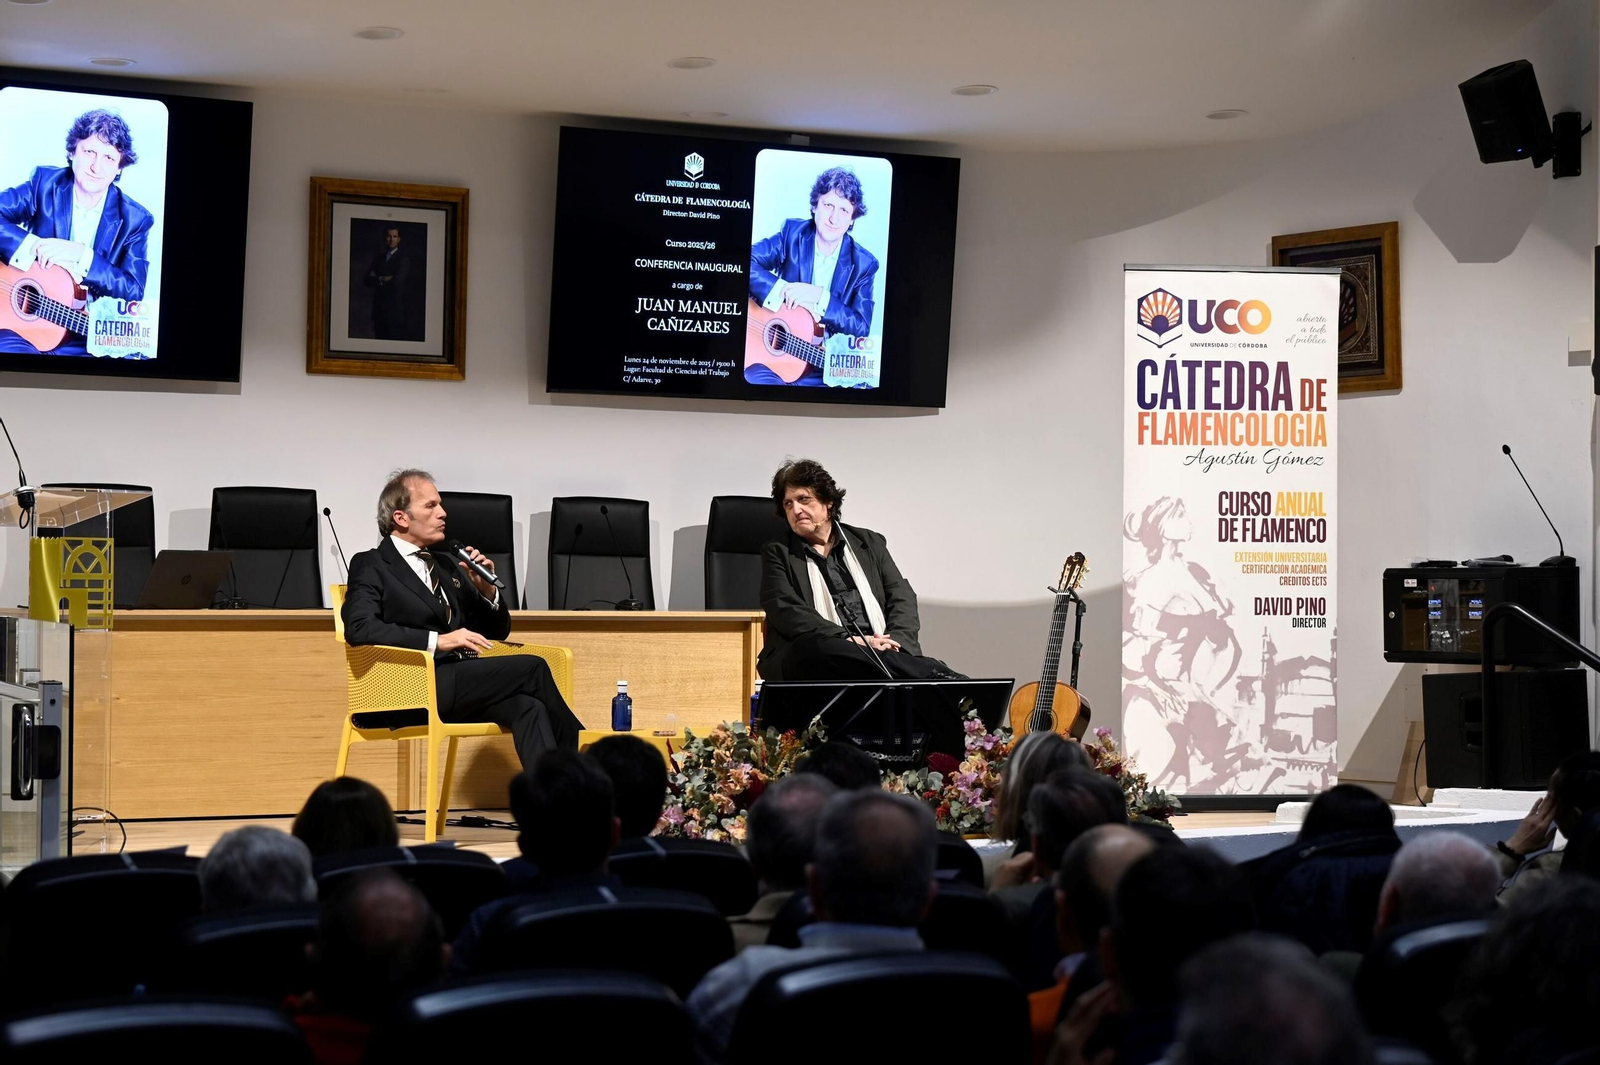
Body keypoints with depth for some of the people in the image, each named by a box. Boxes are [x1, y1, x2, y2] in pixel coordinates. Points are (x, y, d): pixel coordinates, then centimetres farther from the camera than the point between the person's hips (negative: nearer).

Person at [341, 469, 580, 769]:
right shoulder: (371, 566, 5)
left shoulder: (446, 567, 25)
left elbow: (496, 631, 28)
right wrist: (437, 640, -20)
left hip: (462, 682, 6)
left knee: (527, 705, -28)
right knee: (531, 667, -21)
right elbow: (358, 628, -14)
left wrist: (487, 589, 6)